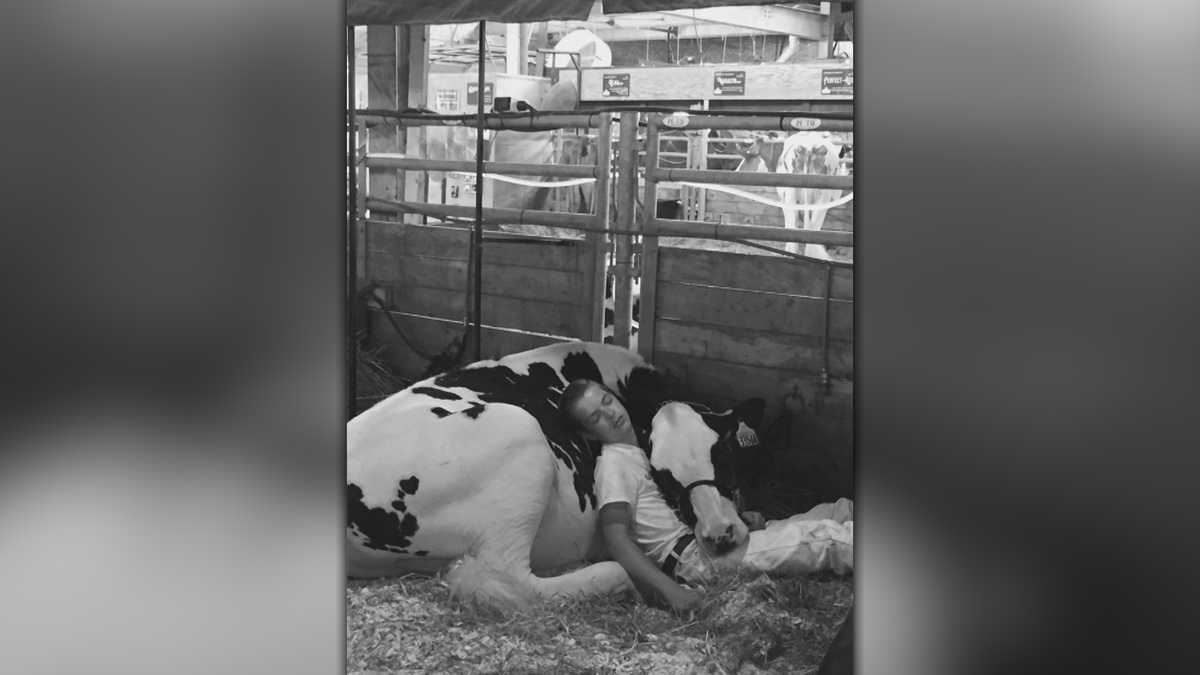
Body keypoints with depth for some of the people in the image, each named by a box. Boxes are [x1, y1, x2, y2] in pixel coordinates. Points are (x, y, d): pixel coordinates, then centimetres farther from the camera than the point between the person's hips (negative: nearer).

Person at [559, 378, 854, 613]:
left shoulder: (643, 445, 17)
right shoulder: (613, 462, -10)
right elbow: (617, 540, -21)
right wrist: (670, 590, -32)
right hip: (693, 559, -9)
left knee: (837, 511, 5)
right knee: (821, 537, -15)